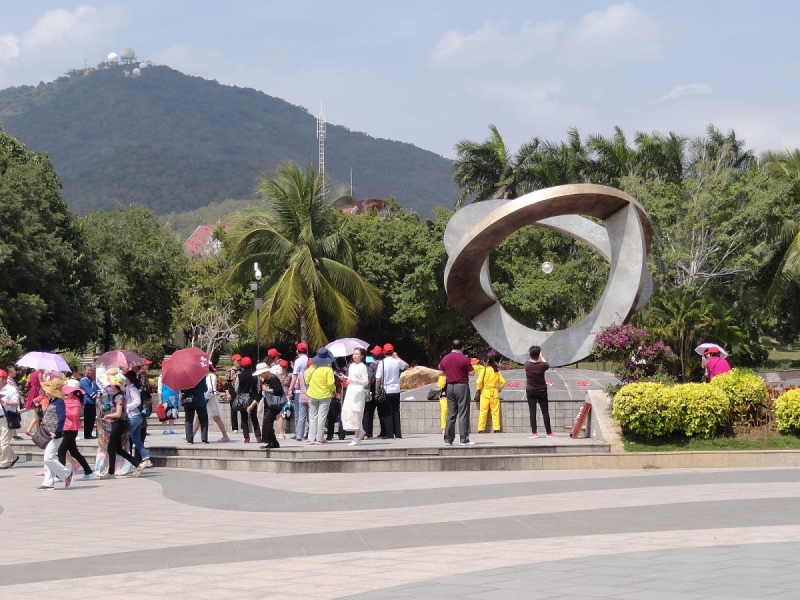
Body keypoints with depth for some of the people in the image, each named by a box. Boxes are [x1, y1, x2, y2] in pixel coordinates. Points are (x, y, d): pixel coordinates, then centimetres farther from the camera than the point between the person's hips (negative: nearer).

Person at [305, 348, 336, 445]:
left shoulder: (312, 367, -2)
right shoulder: (328, 369, -14)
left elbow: (307, 380, 4)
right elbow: (330, 383, -18)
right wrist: (334, 389, 1)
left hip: (312, 394, 3)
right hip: (325, 395, -3)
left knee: (312, 417, 11)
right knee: (322, 417, 2)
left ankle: (311, 438, 7)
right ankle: (319, 438, 1)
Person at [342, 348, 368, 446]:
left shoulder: (363, 367, -6)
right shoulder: (351, 365, 15)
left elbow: (366, 382, -12)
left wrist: (354, 381, -23)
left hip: (359, 391, -7)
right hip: (350, 390, 7)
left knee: (355, 413, -7)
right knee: (346, 412, 0)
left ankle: (356, 439, -1)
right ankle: (360, 432, 18)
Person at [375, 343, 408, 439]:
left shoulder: (382, 363, -10)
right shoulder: (397, 362, -1)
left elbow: (378, 379, -13)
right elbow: (406, 366, 22)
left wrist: (377, 390, -3)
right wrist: (397, 357, 21)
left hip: (385, 391, -3)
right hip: (396, 390, 3)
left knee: (388, 412, 2)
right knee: (396, 411, 9)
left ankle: (389, 434, -1)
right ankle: (398, 434, 7)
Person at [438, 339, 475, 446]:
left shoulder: (445, 359, 6)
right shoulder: (464, 359, -11)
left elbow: (441, 373, 11)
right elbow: (472, 373, -8)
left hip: (450, 387, 5)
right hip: (462, 386, -5)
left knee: (451, 414, 10)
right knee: (463, 414, -4)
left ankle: (448, 439, 9)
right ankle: (464, 439, -6)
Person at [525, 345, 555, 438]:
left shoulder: (527, 364, -11)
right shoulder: (542, 365, -14)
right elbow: (547, 365, 10)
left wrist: (532, 355, 27)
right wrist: (541, 356, 22)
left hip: (530, 391, 1)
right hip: (541, 390, -1)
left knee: (532, 412, 1)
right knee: (545, 412, 5)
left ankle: (534, 433, -2)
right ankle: (549, 432, 9)